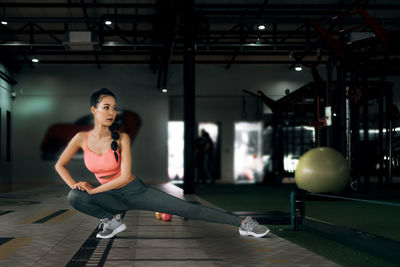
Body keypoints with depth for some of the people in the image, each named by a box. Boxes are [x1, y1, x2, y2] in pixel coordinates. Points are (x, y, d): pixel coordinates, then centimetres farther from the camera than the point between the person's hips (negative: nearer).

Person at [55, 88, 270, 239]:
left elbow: (124, 177, -19)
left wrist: (93, 190, -18)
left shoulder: (122, 138, -14)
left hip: (136, 191, -2)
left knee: (187, 209, -13)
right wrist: (73, 184, -12)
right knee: (75, 197, -26)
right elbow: (60, 165, 5)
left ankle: (242, 223, -8)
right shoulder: (81, 138, -7)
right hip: (113, 197, 2)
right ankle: (112, 220, -2)